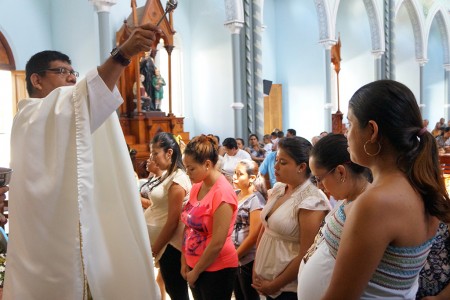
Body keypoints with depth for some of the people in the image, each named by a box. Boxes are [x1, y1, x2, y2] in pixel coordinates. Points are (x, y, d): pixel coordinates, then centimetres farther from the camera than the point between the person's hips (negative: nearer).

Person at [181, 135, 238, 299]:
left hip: (217, 269, -6)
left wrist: (196, 271, -11)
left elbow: (217, 243, -21)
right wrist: (184, 260, 3)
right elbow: (189, 226, 7)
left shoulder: (222, 193, -21)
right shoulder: (196, 187, 1)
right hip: (194, 265, 7)